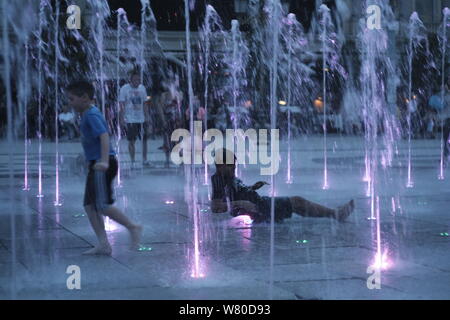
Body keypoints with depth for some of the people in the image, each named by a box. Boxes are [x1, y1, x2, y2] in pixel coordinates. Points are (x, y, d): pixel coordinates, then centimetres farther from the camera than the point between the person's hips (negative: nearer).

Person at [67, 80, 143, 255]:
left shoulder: (92, 115, -15)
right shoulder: (87, 114, 16)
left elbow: (104, 136, -28)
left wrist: (104, 160, -40)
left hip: (102, 165, -10)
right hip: (96, 164, 10)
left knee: (103, 205, -13)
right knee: (89, 206, 5)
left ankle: (133, 227, 0)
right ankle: (103, 244, 4)